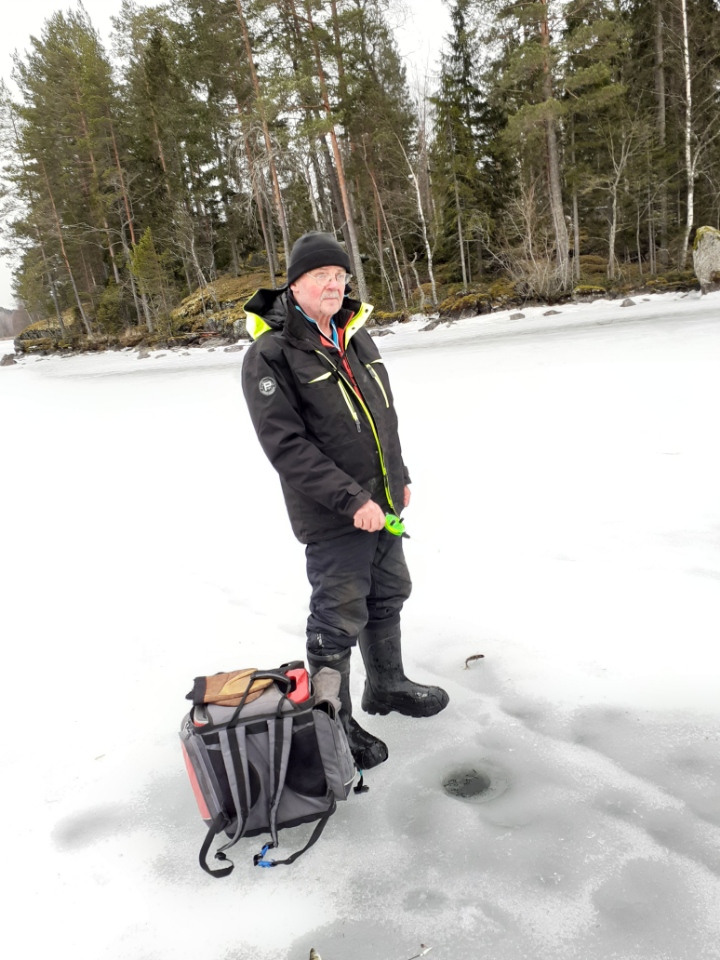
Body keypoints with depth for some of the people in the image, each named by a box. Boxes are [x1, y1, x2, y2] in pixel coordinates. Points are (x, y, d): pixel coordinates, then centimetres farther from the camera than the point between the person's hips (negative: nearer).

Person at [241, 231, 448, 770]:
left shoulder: (356, 336, 8)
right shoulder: (269, 356, -16)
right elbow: (287, 446, -22)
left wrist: (400, 476, 16)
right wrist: (352, 501, -24)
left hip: (382, 506, 8)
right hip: (332, 520, -8)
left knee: (388, 598, 21)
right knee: (339, 622, 2)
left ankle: (387, 686, 43)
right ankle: (335, 724, 23)